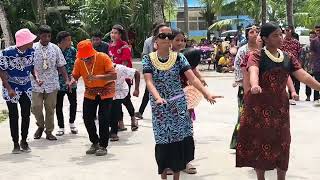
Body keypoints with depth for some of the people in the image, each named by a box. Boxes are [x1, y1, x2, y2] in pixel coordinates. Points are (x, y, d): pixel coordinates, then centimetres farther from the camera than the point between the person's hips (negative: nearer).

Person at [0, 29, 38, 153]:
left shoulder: (31, 51, -8)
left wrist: (36, 77, -11)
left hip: (26, 88, 4)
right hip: (11, 88, -4)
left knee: (26, 115, 7)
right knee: (14, 116, 2)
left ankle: (24, 141, 22)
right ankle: (16, 143, 12)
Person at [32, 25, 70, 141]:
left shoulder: (55, 48, 2)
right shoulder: (33, 48, -4)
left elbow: (61, 66, 4)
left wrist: (67, 80, -3)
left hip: (52, 84, 1)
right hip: (36, 84, -1)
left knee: (50, 108, 6)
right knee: (36, 107, -4)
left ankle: (49, 131, 20)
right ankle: (40, 126, 24)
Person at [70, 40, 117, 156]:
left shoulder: (103, 58, -22)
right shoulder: (78, 61, -9)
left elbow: (114, 75, -27)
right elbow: (75, 75, 2)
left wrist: (97, 77, -39)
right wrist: (73, 80, -23)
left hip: (105, 92, -4)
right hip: (90, 93, 4)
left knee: (103, 119, -8)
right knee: (87, 118, 1)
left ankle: (103, 146, 4)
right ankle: (95, 142, 20)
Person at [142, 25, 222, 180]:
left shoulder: (179, 58, -1)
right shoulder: (148, 59, -3)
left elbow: (192, 78, -10)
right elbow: (149, 81, -15)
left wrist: (207, 94, -24)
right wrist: (158, 98, -34)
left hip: (178, 105, 1)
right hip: (159, 106, -1)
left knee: (180, 138, 2)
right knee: (163, 140, 2)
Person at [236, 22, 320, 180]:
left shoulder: (288, 58, 6)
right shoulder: (257, 56, -9)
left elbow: (303, 75, -4)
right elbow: (253, 71, -30)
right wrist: (254, 85, -52)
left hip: (280, 105, 4)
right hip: (258, 105, -4)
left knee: (280, 142, 9)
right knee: (260, 142, 4)